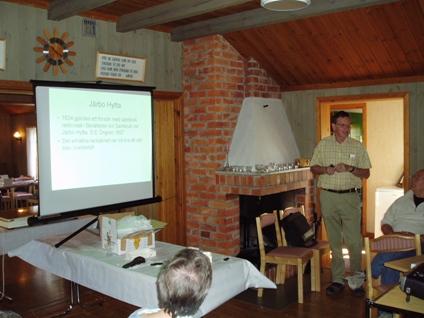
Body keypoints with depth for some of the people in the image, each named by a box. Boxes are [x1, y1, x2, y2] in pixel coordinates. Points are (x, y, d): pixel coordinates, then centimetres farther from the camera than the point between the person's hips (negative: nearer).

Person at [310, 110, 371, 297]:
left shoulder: (357, 146, 4)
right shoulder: (323, 145, 6)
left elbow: (366, 173, 4)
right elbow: (313, 168, 10)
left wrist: (349, 168, -14)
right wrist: (325, 169, -10)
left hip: (350, 197, -1)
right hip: (328, 197, 1)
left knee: (354, 241, -4)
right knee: (334, 241, 9)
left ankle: (357, 280, 13)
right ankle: (337, 279, 19)